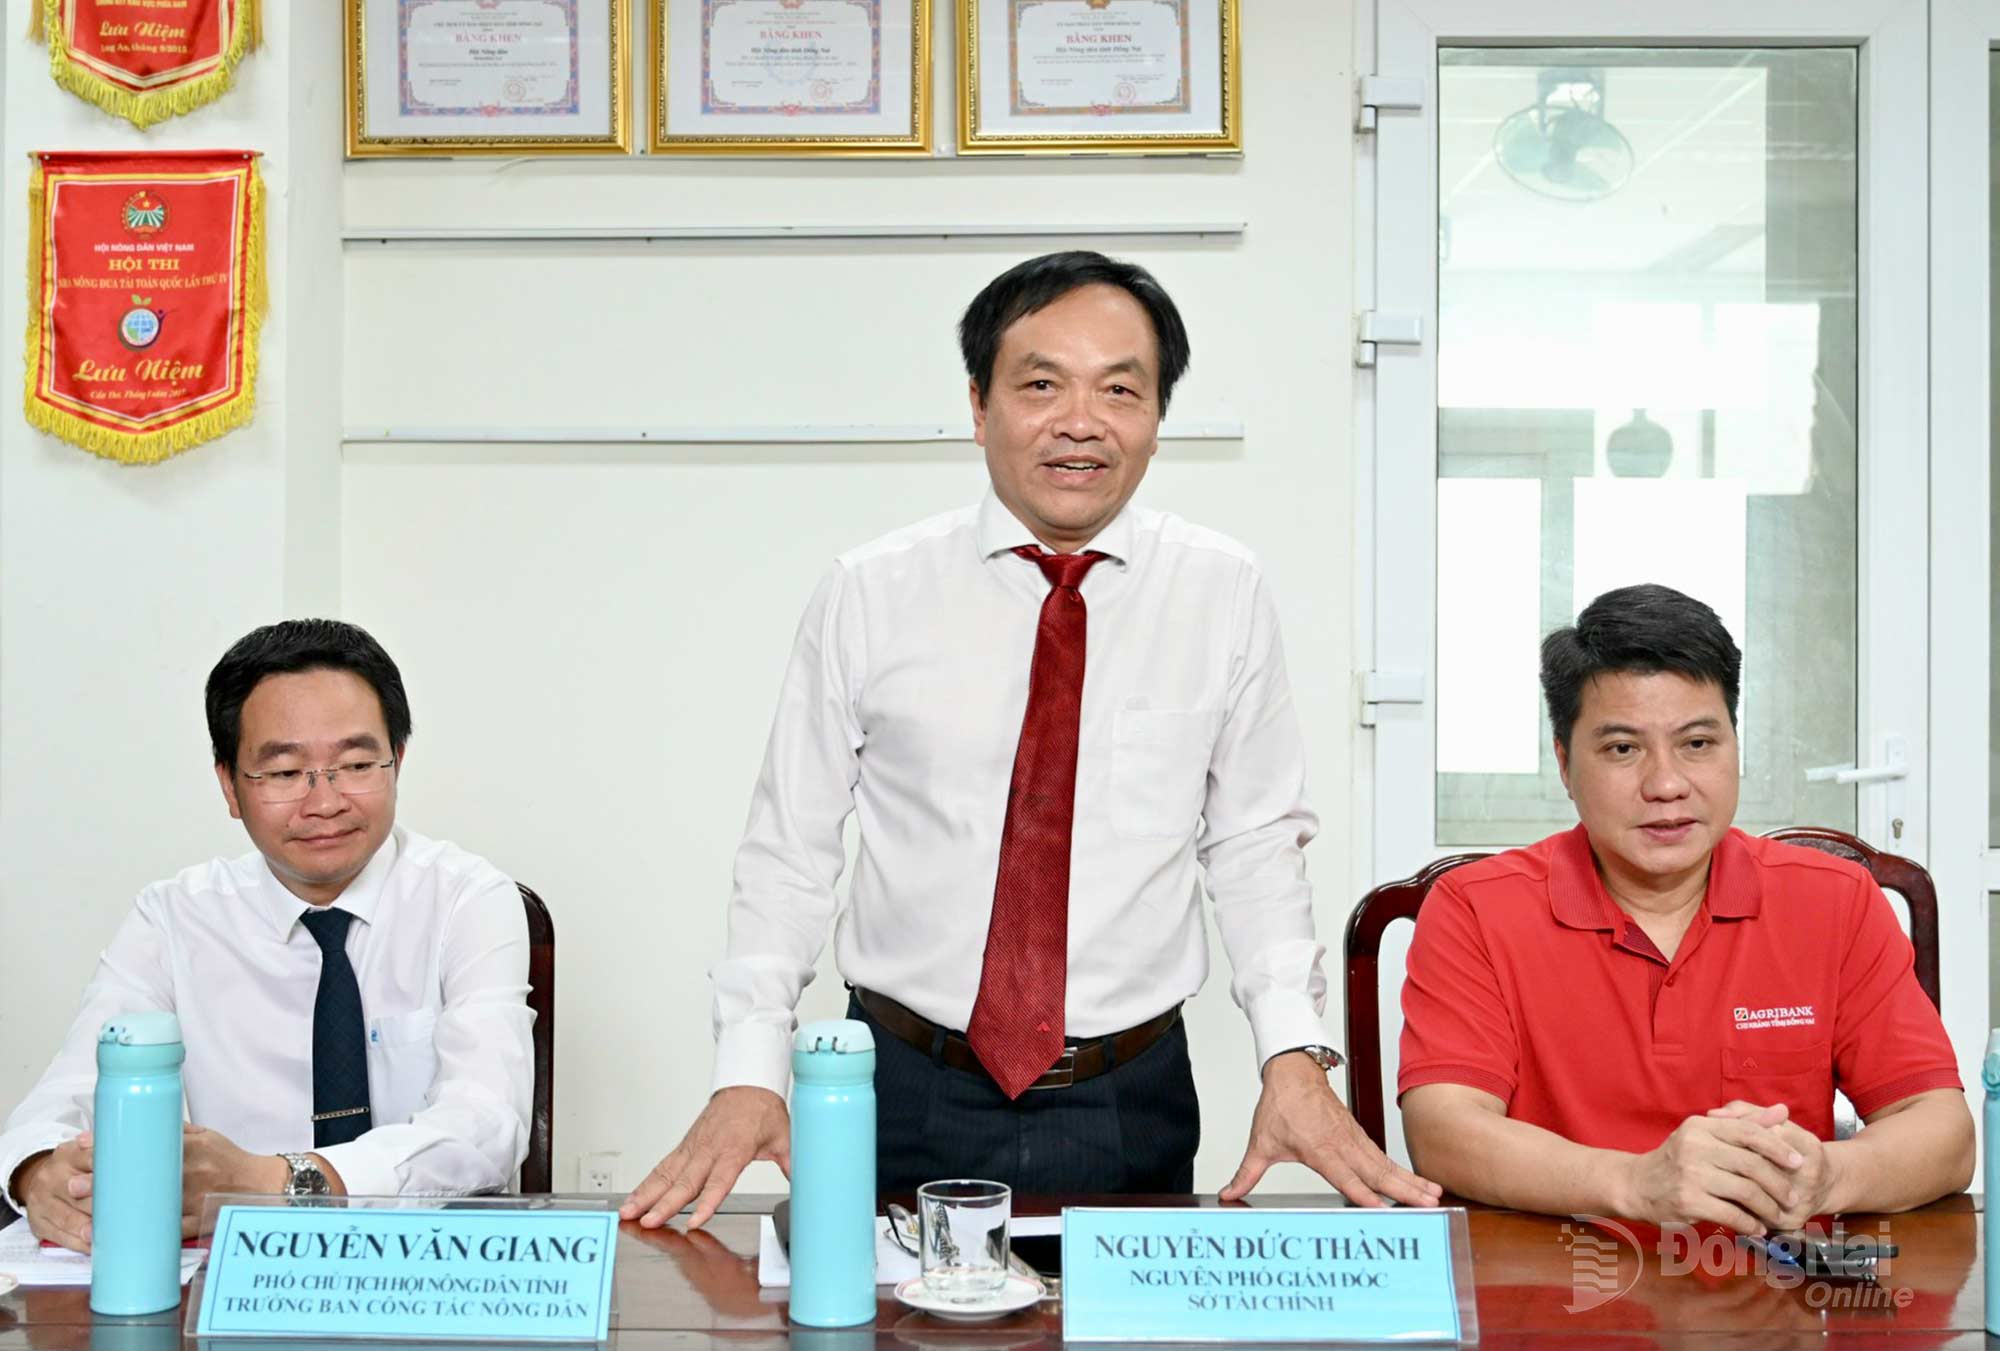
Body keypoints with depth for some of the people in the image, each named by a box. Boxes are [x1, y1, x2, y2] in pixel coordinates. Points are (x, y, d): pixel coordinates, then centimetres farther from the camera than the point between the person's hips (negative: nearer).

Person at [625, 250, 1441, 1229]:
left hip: (1131, 1110, 1)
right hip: (906, 1099, 0)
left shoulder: (1224, 596, -1)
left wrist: (1295, 1056, -8)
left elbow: (1257, 846, 4)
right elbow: (788, 851, 0)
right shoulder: (868, 596, -4)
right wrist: (748, 1075, -9)